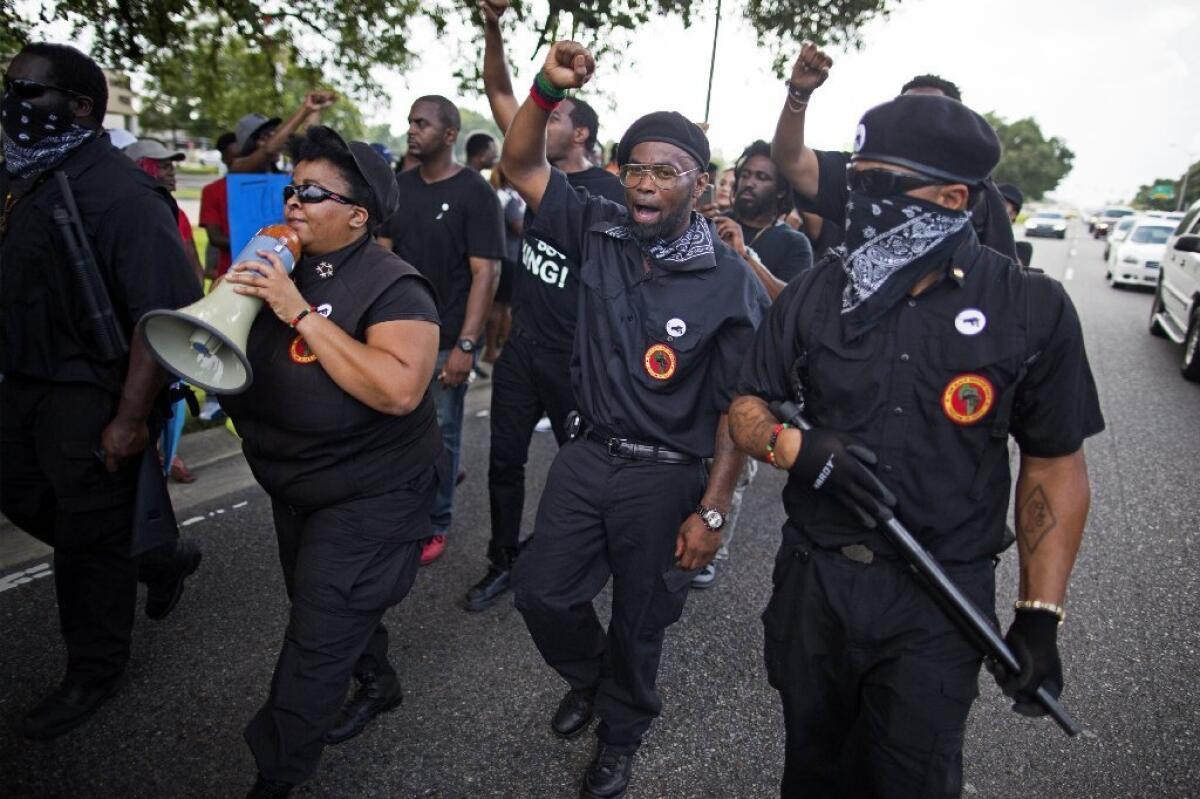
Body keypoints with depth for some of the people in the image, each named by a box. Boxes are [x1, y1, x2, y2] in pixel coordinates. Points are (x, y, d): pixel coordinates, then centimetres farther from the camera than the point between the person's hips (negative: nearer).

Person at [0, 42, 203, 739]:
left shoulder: (123, 194, -20)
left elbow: (163, 313, -26)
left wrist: (130, 419, -25)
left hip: (89, 398, -9)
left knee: (89, 539, 6)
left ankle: (94, 673, 29)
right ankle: (163, 559, 39)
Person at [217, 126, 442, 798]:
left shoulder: (391, 286, -22)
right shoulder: (275, 266, 1)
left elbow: (400, 390, -37)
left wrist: (302, 314, -33)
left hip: (371, 496, -8)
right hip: (293, 487, 8)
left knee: (317, 640, 2)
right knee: (332, 606, 25)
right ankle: (380, 684, 50)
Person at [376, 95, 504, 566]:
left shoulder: (474, 193, -8)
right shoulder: (401, 186, 10)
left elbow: (486, 272, -13)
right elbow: (381, 251, 15)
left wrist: (465, 345, -19)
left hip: (446, 339, -5)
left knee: (440, 433, 5)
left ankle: (436, 526, 22)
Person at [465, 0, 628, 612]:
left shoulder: (608, 192, -9)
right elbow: (500, 94, 9)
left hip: (575, 355, -5)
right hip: (521, 346, 6)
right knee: (505, 460, 12)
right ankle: (503, 563, 28)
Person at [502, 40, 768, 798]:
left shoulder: (732, 283, -15)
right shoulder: (601, 232, -4)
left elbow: (737, 408, -12)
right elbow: (522, 165, -1)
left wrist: (712, 510, -13)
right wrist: (549, 90, -19)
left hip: (665, 476, -4)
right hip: (586, 455, 4)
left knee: (639, 624, 15)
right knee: (542, 592, 14)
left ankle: (620, 736, 45)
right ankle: (589, 679, 48)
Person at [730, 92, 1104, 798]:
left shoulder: (1034, 309, -8)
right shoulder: (813, 293, -3)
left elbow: (1056, 465, -1)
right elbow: (747, 408, 3)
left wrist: (1041, 614, -5)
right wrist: (798, 447, -19)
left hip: (942, 597, -2)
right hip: (814, 575, 3)